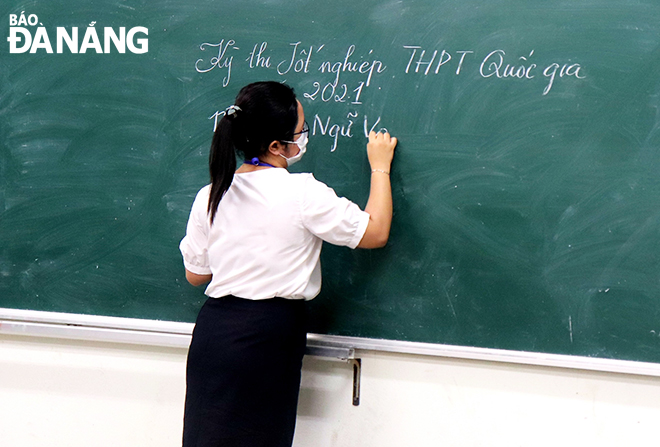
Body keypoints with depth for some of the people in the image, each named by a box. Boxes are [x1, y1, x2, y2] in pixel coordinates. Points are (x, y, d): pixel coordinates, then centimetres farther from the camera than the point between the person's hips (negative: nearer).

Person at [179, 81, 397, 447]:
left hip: (213, 330, 5)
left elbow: (195, 274, 9)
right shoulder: (303, 193, -14)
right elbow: (375, 233, -5)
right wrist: (380, 167, 5)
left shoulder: (209, 196, 1)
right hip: (269, 334, -4)